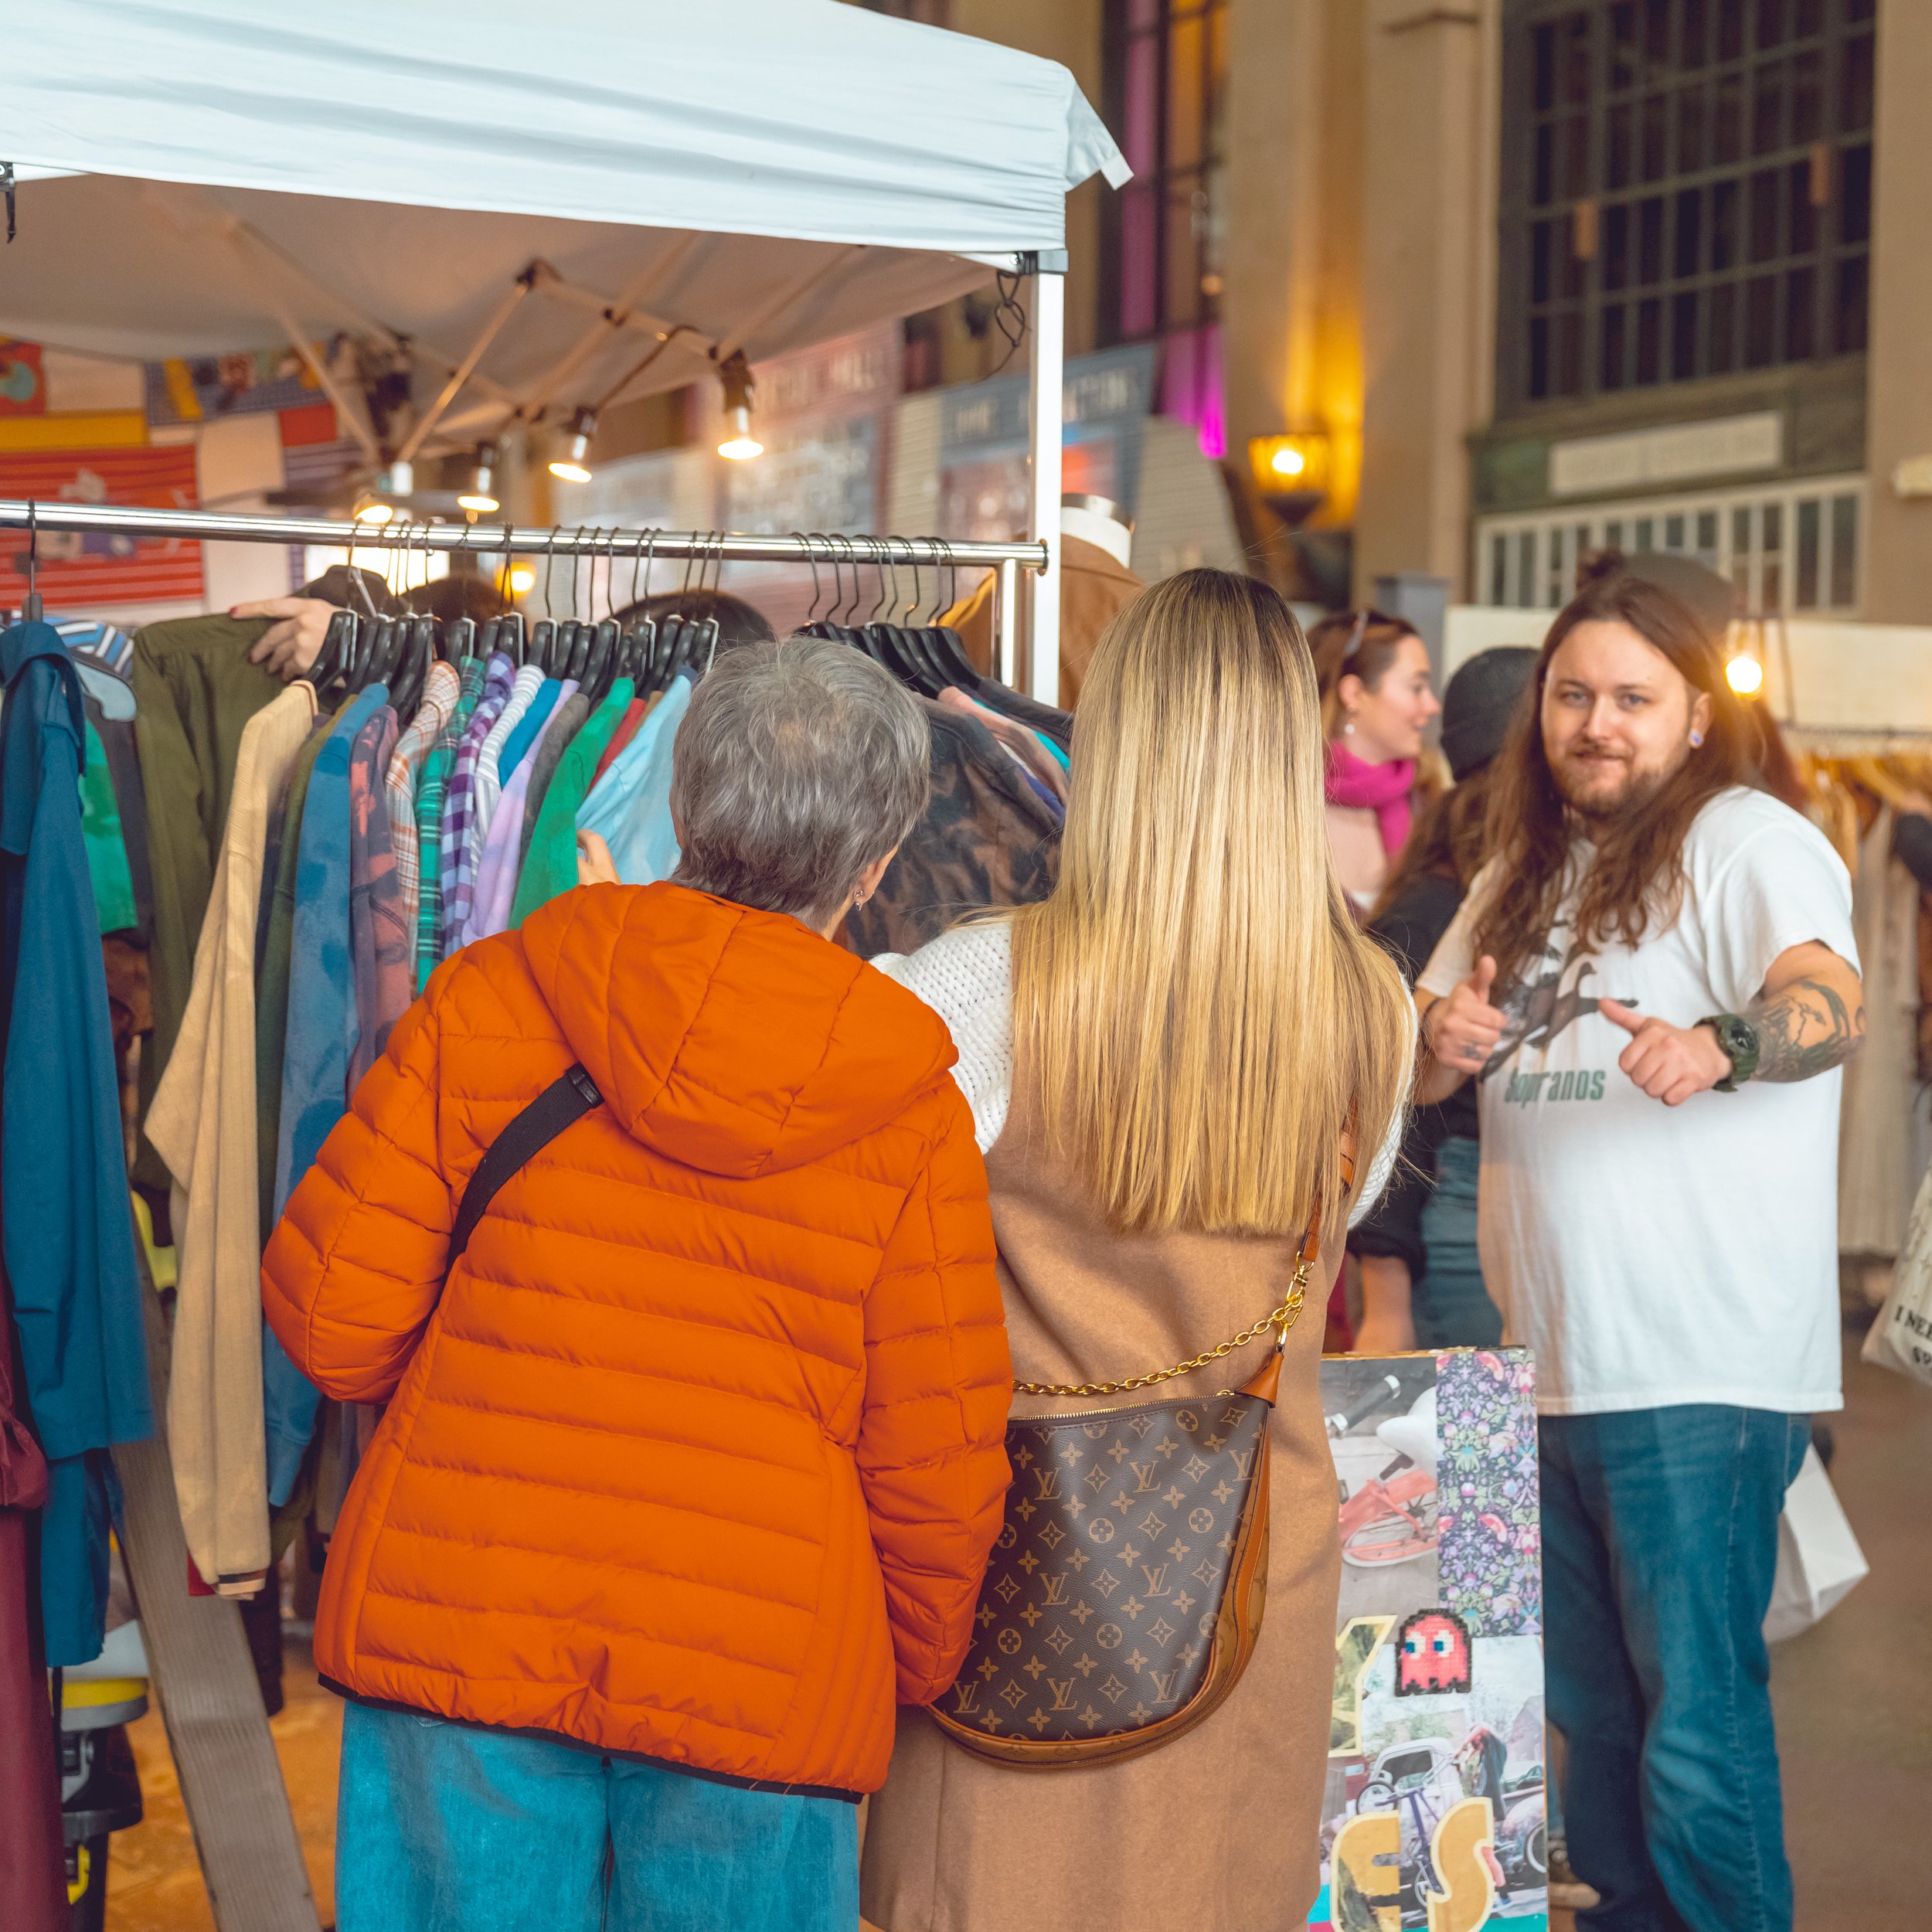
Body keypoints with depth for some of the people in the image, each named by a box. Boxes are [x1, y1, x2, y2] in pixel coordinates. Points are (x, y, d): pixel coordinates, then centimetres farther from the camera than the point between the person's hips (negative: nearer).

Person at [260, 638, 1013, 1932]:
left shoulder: (493, 998, -6)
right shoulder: (913, 1111, -7)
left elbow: (330, 1314, -4)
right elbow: (937, 1461, -2)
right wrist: (918, 1672, 16)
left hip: (460, 1623, 1)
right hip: (762, 1673, 0)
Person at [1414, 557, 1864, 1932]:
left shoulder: (1748, 842, -7)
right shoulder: (1528, 866, 17)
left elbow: (1834, 1004, -25)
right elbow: (1419, 1064, 18)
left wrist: (1716, 1045, -46)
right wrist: (1443, 1039, -6)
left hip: (1699, 1375, -7)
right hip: (1550, 1364, 7)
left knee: (1697, 1728, -6)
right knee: (1593, 1715, 17)